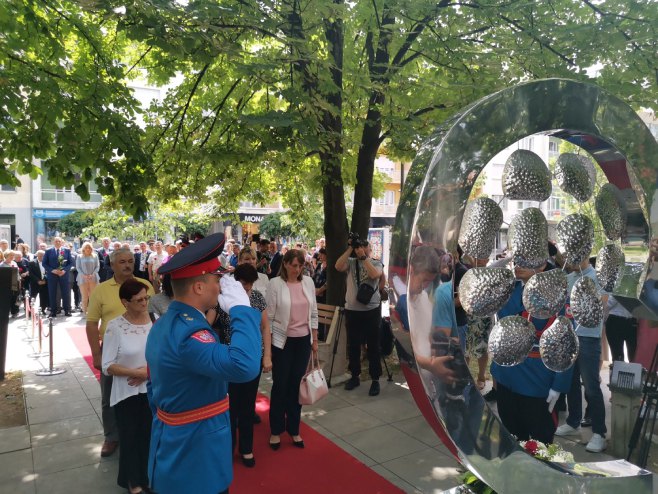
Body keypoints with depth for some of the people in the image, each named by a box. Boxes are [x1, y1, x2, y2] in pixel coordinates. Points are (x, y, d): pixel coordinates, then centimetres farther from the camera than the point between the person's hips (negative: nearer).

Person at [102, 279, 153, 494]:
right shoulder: (115, 326, -14)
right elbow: (108, 366, -11)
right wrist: (136, 372, -20)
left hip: (152, 389, 2)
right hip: (127, 392, -2)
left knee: (150, 436, 12)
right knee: (130, 437, 12)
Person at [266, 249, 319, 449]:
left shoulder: (308, 282, 2)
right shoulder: (275, 283, -10)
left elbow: (313, 313, 9)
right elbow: (269, 316, -8)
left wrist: (315, 339, 9)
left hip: (303, 340, 4)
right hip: (282, 341, -3)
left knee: (296, 385, 11)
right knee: (280, 385, 6)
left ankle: (294, 429, 27)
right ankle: (276, 430, 24)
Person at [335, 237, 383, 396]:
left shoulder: (376, 263, 2)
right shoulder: (351, 262, 5)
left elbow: (374, 274, -20)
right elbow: (338, 266, -15)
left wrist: (364, 257, -16)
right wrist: (349, 249, -13)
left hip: (371, 310, -2)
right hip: (352, 310, 2)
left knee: (373, 347, 4)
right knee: (353, 346, 12)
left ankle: (375, 379, 14)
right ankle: (355, 376, 26)